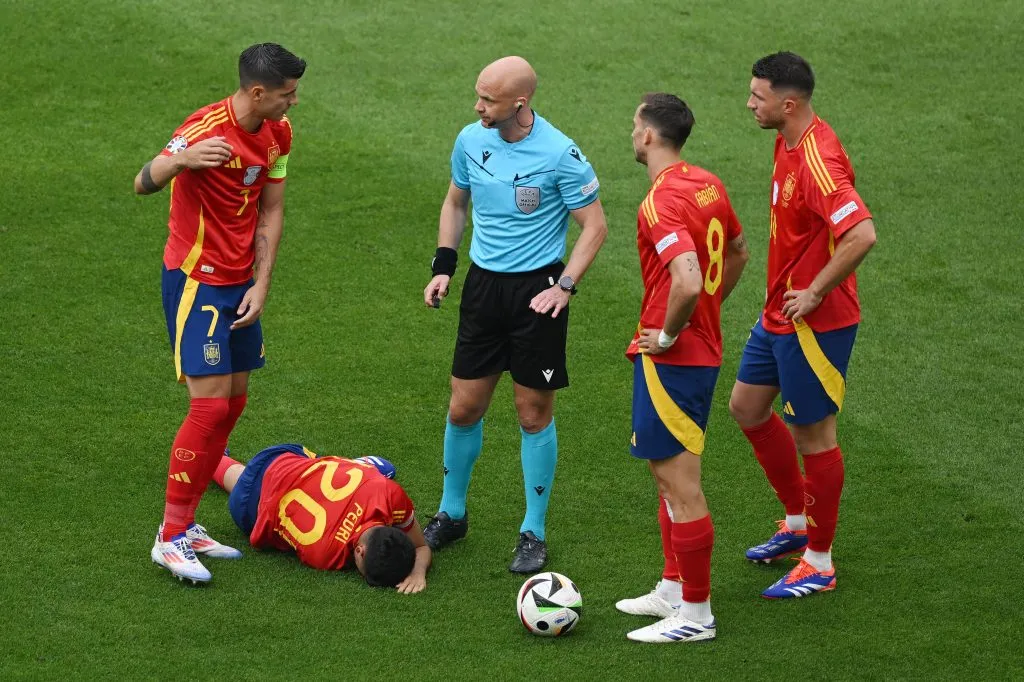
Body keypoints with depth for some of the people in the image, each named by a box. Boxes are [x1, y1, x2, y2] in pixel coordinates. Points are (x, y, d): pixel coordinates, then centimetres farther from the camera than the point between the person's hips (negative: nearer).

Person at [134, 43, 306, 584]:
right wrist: (177, 161, -48)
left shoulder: (278, 133, 3)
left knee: (233, 402, 8)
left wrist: (261, 285, -1)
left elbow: (271, 210, 8)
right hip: (196, 279, -8)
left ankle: (185, 524, 18)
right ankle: (170, 538, -5)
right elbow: (143, 184, -25)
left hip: (240, 283, 8)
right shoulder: (207, 130, -20)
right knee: (211, 405, -13)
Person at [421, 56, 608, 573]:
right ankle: (451, 513, 27)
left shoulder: (560, 154, -15)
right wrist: (443, 266, 7)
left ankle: (534, 532, 15)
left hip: (536, 291, -4)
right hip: (483, 283, 4)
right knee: (463, 408, 7)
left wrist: (565, 286, -16)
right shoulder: (471, 140, -1)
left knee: (534, 413, 3)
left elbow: (594, 226, -7)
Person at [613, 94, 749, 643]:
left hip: (672, 357, -10)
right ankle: (674, 589, 30)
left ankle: (696, 615, 4)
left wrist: (668, 334, -18)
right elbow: (737, 255, 23)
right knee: (670, 473, 21)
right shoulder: (708, 185, 8)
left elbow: (687, 282, -34)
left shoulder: (662, 202, -22)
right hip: (703, 348, 10)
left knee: (679, 484, -2)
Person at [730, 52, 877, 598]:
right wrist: (787, 284, 15)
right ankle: (798, 524, 36)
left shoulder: (817, 161, -27)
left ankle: (819, 563, 15)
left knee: (813, 434, 1)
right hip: (778, 313, 10)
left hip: (813, 323, -10)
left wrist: (814, 293, -27)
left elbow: (862, 235, -37)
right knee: (746, 408, 21)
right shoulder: (787, 142, 5)